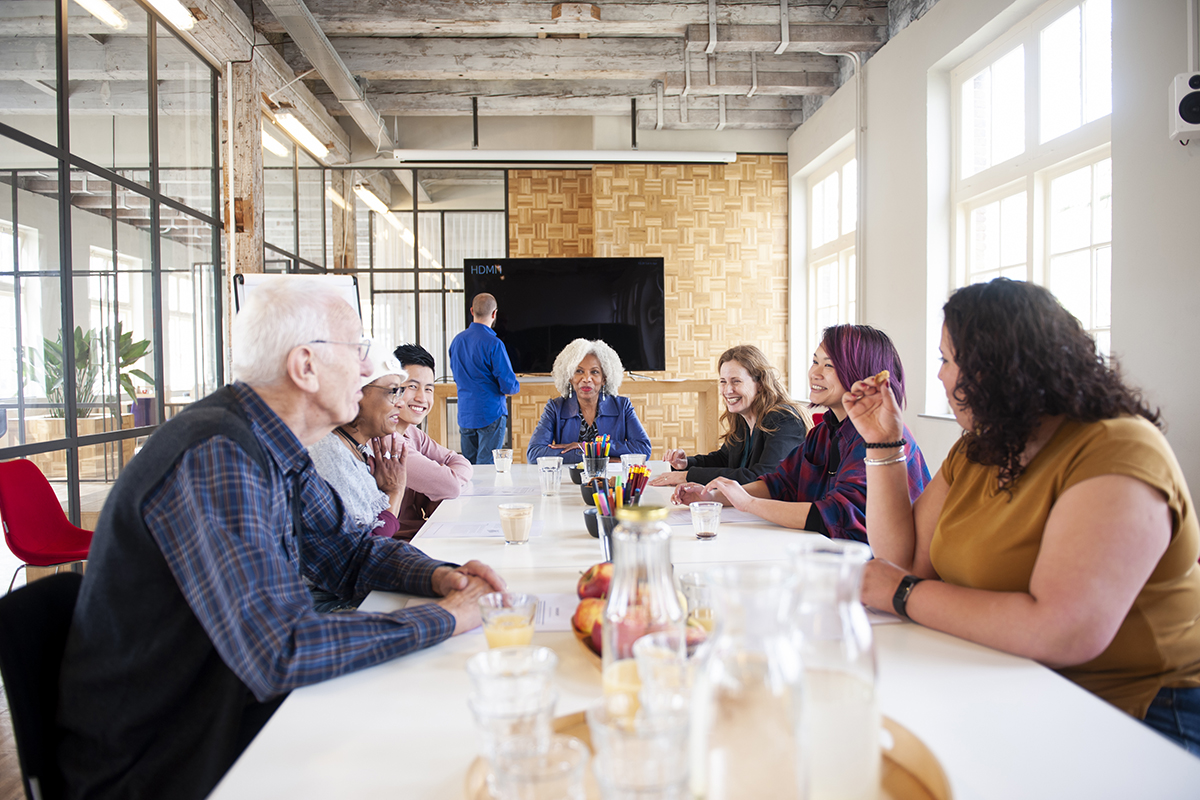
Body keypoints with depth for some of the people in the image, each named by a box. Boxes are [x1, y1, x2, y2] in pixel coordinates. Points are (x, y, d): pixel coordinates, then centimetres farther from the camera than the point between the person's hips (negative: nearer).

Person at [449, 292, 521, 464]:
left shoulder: (457, 341, 6)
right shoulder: (493, 344, -15)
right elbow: (508, 386, -15)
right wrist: (516, 386, 7)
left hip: (465, 415, 7)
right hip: (490, 414, -6)